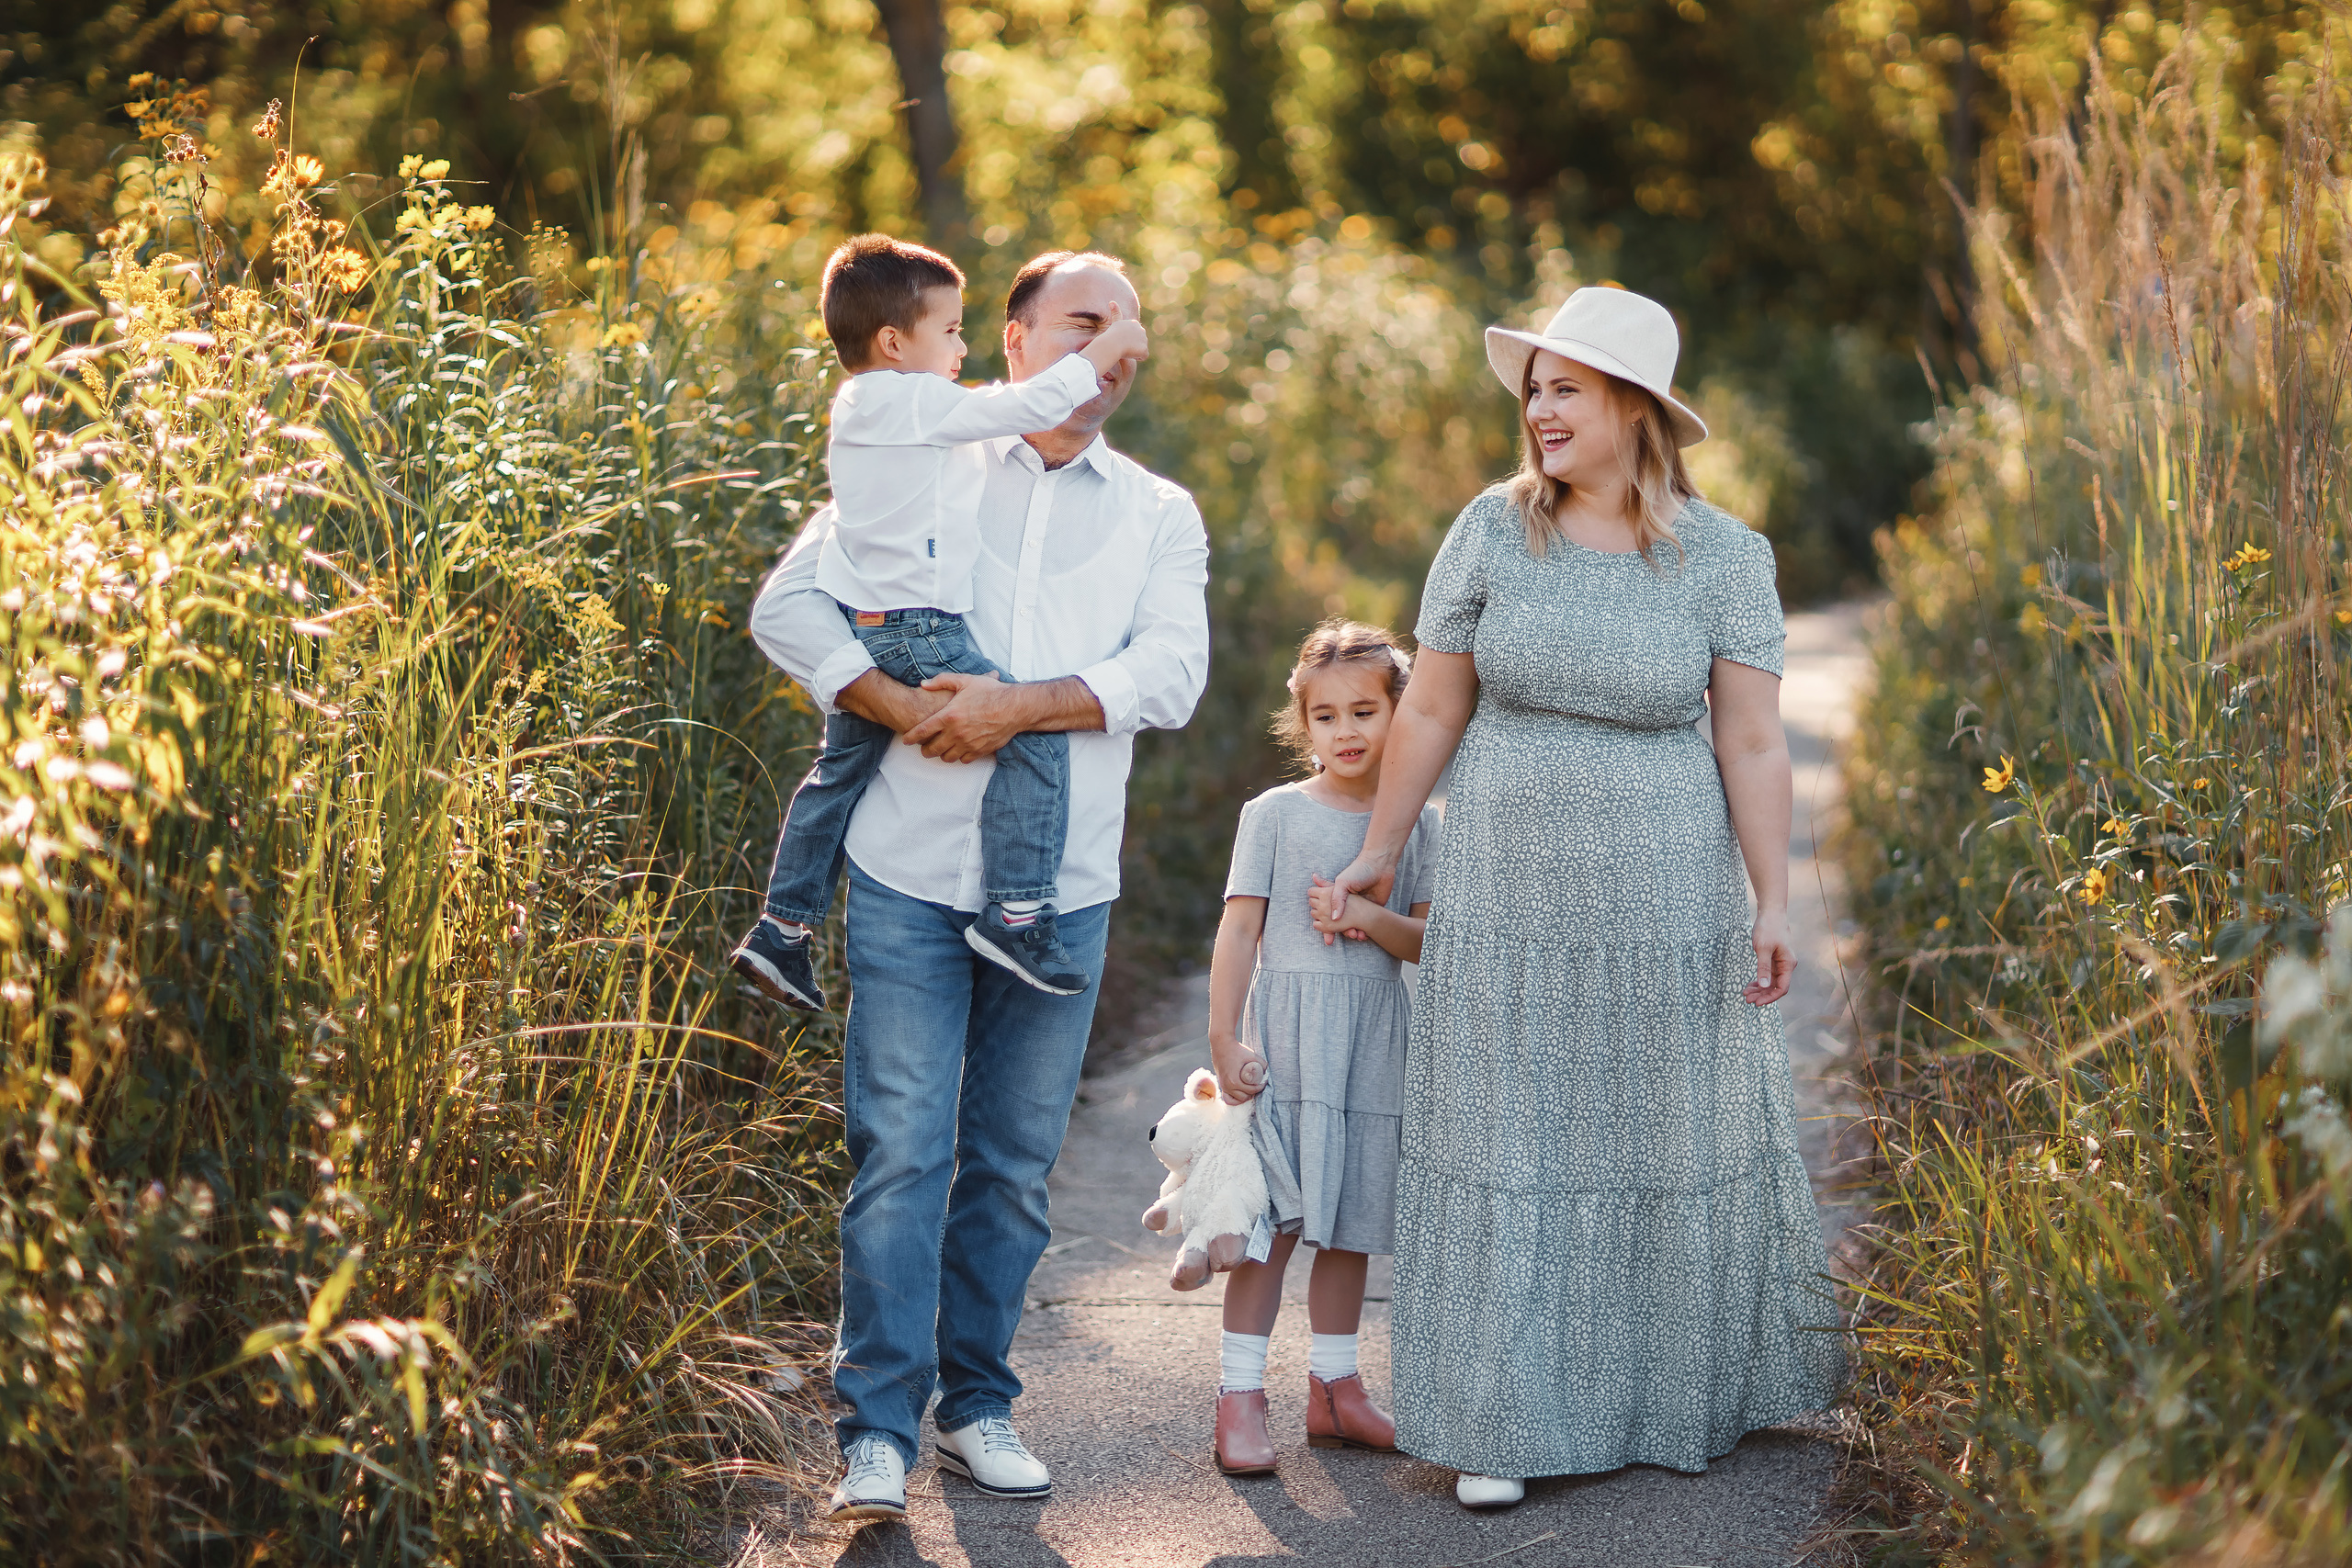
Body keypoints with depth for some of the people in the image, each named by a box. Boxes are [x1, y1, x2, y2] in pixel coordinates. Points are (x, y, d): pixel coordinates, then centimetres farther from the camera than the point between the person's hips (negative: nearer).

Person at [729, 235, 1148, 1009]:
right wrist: (1101, 352, -3)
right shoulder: (924, 404, -14)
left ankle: (782, 927, 23)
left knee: (840, 770, 20)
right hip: (915, 633, -10)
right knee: (1034, 733, -9)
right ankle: (1016, 912, -12)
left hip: (853, 628, 10)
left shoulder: (853, 410, 15)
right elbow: (1033, 405, -15)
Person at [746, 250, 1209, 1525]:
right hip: (912, 871, -2)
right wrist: (902, 707, -14)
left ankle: (976, 1406, 19)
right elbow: (790, 607, 1)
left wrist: (1015, 705, -16)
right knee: (899, 1152, -6)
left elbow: (1169, 674, -4)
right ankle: (877, 1432, -4)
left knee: (1014, 1163, 7)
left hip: (1063, 886, 2)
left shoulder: (1159, 516, 12)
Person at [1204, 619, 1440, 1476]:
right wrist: (1224, 1039, -7)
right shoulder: (1274, 814, 1)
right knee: (1273, 1217, -7)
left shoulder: (1419, 822, 7)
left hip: (1375, 1040, 3)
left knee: (1351, 1217, 8)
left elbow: (1430, 941, 3)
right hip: (1287, 1034, -3)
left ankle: (1335, 1389, 18)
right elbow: (1239, 931, -1)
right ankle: (1239, 1396, -4)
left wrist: (1372, 919, -16)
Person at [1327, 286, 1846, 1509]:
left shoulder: (1726, 557, -5)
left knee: (1666, 1139, 10)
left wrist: (1773, 905, -9)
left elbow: (1753, 742, -5)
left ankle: (1669, 1402, 27)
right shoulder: (1492, 530, -3)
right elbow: (1432, 709, 4)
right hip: (1508, 896, 1)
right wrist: (1378, 853, 8)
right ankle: (1502, 1425, 10)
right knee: (1506, 1145, 2)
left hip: (1660, 900, 0)